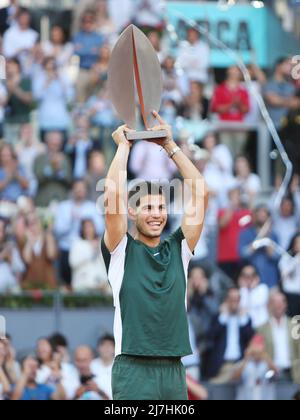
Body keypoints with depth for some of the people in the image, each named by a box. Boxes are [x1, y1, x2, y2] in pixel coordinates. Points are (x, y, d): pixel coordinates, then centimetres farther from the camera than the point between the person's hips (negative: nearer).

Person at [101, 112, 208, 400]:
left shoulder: (178, 249, 13)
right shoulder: (121, 250, 2)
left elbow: (200, 193, 10)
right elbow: (113, 194, -10)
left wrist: (170, 146, 12)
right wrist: (123, 147, 2)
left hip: (173, 371, 5)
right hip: (133, 370, -5)